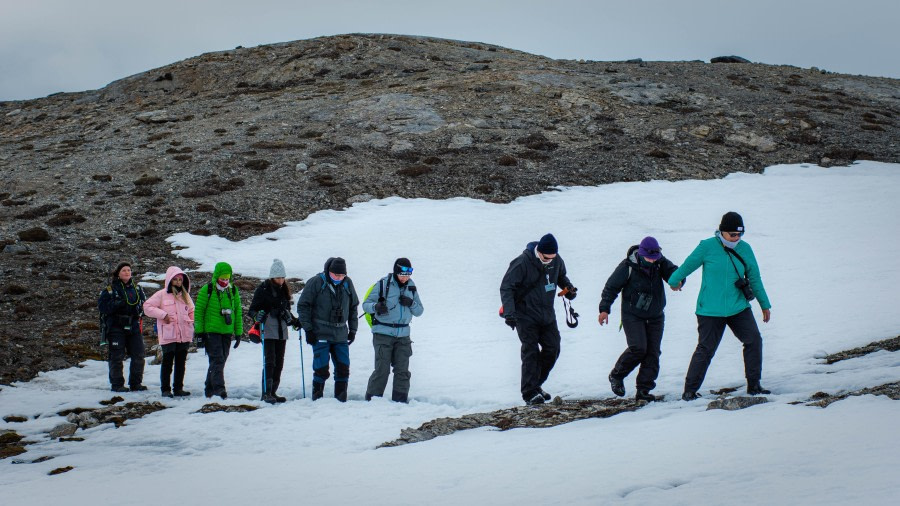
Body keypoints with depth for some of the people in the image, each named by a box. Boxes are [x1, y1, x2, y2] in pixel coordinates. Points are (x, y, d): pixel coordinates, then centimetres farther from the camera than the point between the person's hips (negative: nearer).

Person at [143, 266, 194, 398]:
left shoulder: (185, 295, 15)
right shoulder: (162, 294, -1)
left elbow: (191, 311, 26)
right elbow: (147, 307, -4)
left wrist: (192, 322, 8)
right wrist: (163, 315, -12)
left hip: (184, 336, 5)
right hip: (168, 336, -5)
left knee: (181, 362, 8)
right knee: (167, 362, -2)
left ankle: (178, 388, 14)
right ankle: (165, 389, 4)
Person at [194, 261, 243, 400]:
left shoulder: (233, 291, 10)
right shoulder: (207, 290, -4)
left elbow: (238, 312, 15)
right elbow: (198, 311, -2)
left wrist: (238, 333, 12)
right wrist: (199, 331, -6)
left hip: (227, 332, 5)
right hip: (211, 331, -5)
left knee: (221, 361, 8)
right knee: (217, 359, -15)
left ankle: (209, 389, 17)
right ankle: (218, 388, -20)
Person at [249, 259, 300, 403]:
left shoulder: (284, 290, 14)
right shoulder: (263, 289, -5)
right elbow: (252, 309, -4)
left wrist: (294, 321, 12)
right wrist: (258, 315, -24)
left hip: (281, 332, 6)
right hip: (268, 331, -6)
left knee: (279, 362, 6)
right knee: (270, 361, -15)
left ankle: (273, 392, 12)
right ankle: (266, 393, -16)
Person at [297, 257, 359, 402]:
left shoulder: (348, 283, 7)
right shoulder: (316, 282, -7)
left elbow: (353, 307, 19)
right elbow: (303, 306, -4)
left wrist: (353, 329, 14)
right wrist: (308, 330, -8)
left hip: (341, 335, 4)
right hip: (321, 334, -4)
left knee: (343, 368, 2)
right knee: (321, 369, -8)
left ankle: (341, 400, 10)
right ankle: (317, 399, 3)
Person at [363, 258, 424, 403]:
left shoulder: (411, 287, 8)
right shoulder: (383, 284, -5)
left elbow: (419, 311, 13)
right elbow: (366, 304, -5)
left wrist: (411, 303, -9)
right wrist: (376, 306, -27)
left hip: (403, 335, 5)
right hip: (383, 333, -5)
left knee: (402, 370, 5)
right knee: (382, 369, -9)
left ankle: (400, 401, 13)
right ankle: (372, 399, 0)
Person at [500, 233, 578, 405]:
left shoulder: (557, 260, -2)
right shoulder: (523, 263, -20)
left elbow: (561, 276, 21)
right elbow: (506, 287, -18)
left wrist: (568, 287, -1)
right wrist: (509, 312, -28)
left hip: (547, 314, 6)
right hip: (526, 315, -6)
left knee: (552, 349, 5)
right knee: (531, 352, -10)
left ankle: (535, 384, 21)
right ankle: (530, 392, -7)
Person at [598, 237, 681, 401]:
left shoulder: (661, 263, -4)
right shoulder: (628, 266, -14)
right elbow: (612, 286, -7)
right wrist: (604, 309, -10)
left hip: (655, 317, 4)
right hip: (632, 315, -4)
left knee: (653, 352, -1)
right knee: (638, 348, -19)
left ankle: (643, 389, 5)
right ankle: (616, 376, 4)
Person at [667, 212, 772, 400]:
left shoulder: (745, 249, 3)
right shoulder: (707, 247, -10)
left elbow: (754, 278, 13)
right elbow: (687, 265, 5)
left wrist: (764, 304, 19)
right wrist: (674, 281, 19)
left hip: (738, 307, 4)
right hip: (710, 311, -4)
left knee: (754, 341, -5)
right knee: (705, 349, -3)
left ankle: (754, 385, 7)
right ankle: (690, 390, 8)